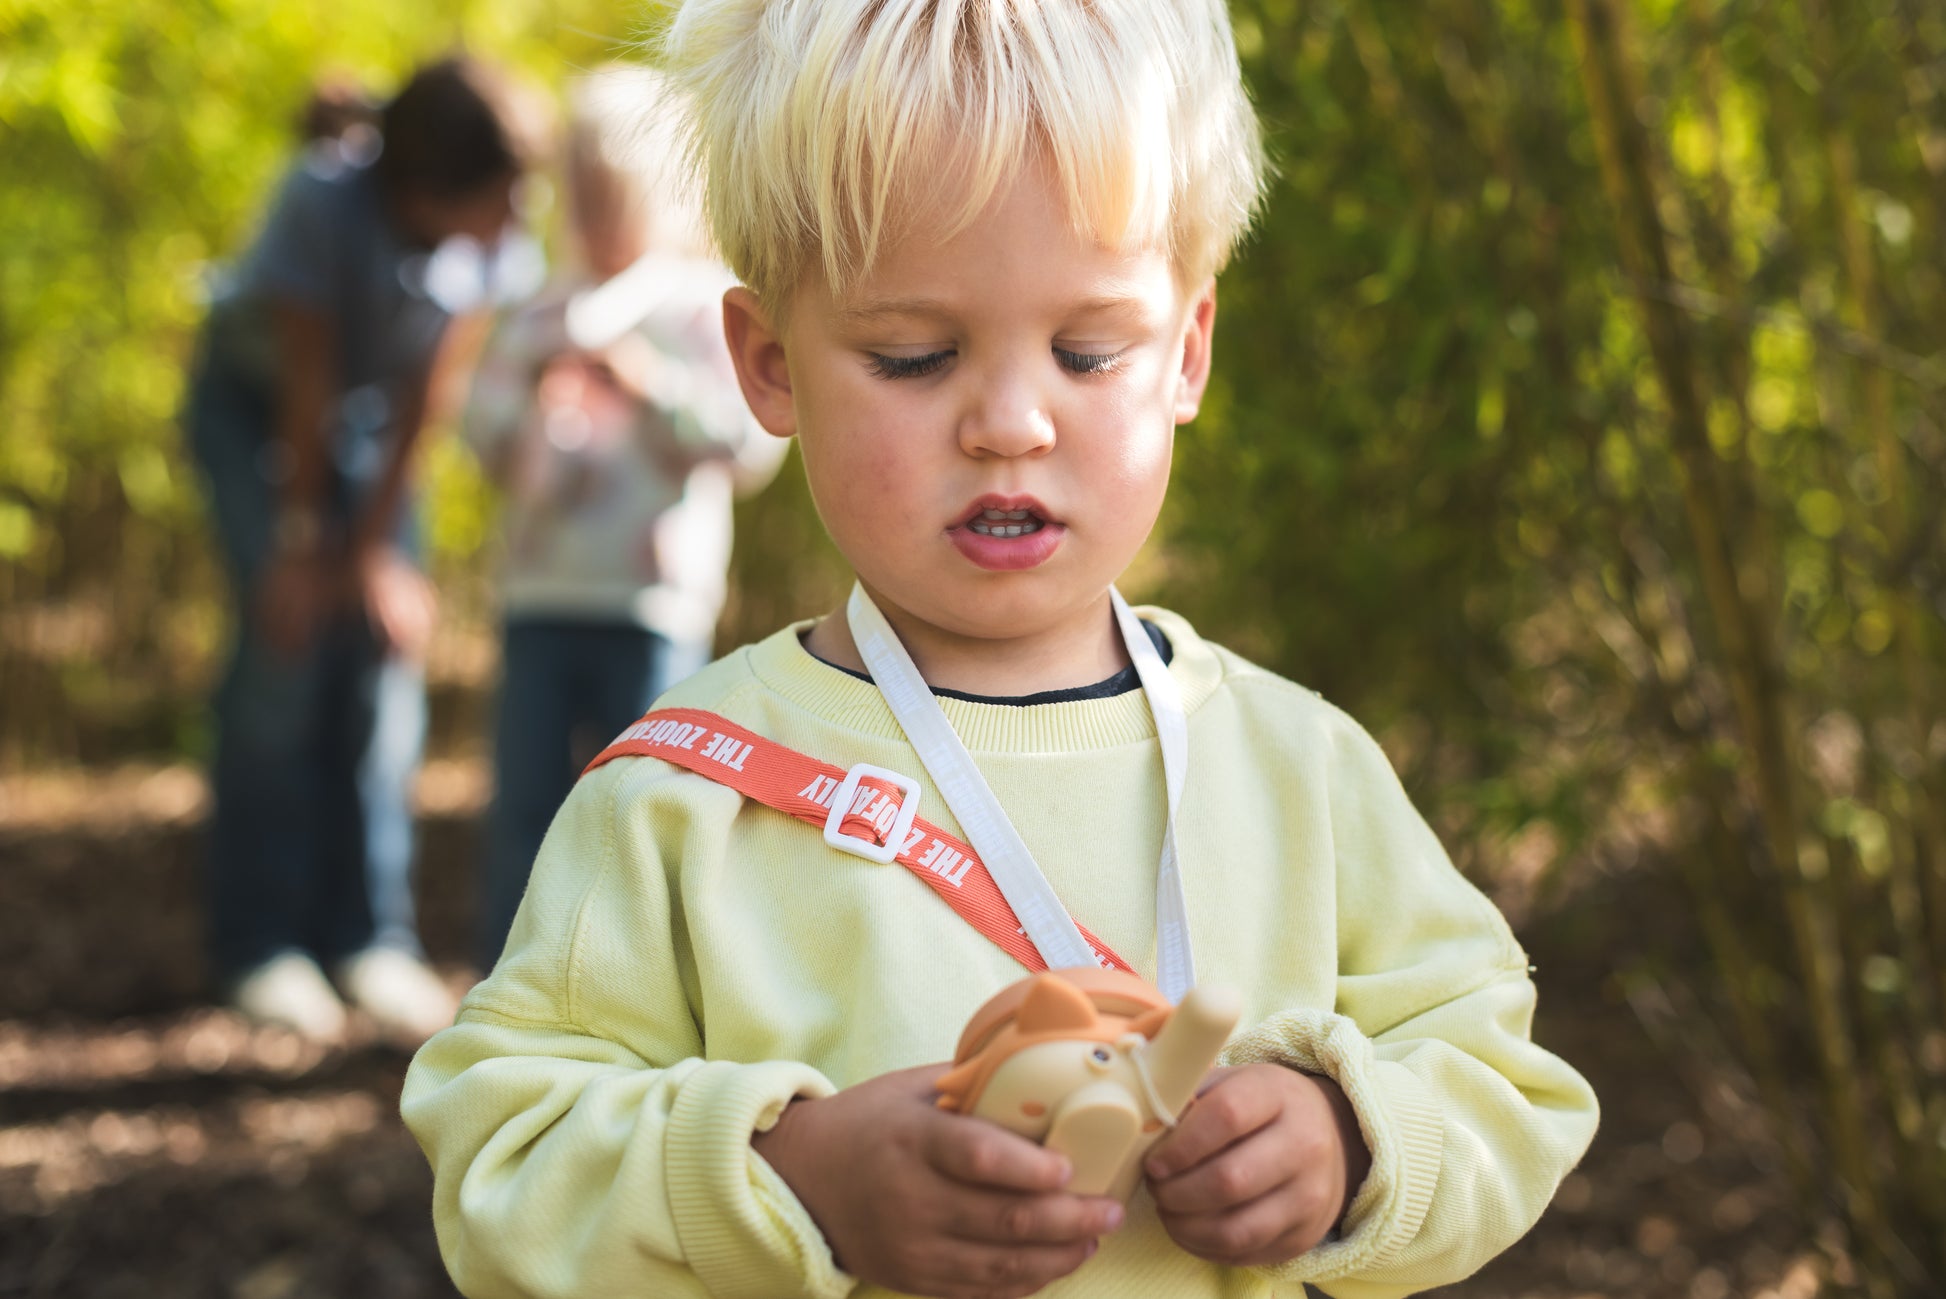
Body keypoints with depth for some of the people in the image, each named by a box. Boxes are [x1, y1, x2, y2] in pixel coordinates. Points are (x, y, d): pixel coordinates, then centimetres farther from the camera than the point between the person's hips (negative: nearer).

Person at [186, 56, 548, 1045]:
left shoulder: (486, 234, -23)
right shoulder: (325, 203, -34)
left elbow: (429, 393, -16)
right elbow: (308, 385, -25)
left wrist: (377, 546, -14)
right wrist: (303, 543, -16)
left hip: (370, 414, 4)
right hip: (254, 402, -4)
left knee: (387, 637, -7)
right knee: (288, 641, -14)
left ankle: (366, 936, -1)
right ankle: (261, 944, -7)